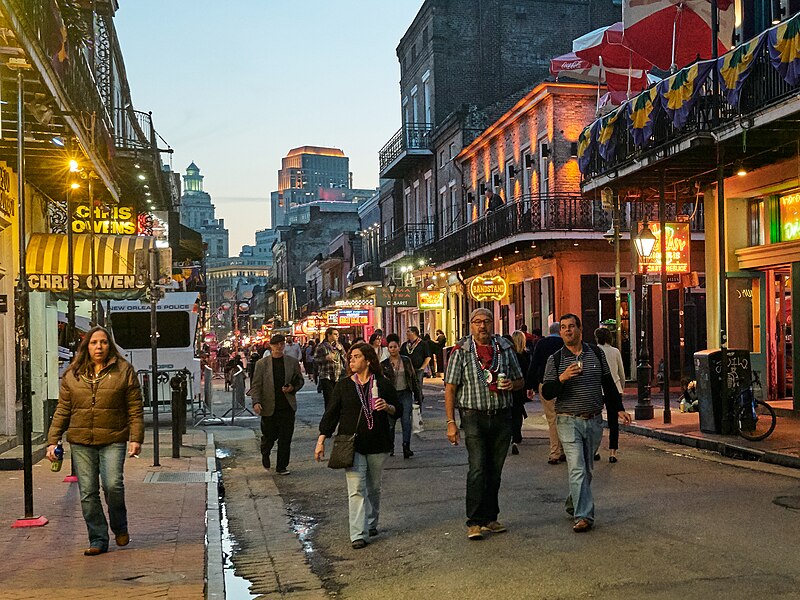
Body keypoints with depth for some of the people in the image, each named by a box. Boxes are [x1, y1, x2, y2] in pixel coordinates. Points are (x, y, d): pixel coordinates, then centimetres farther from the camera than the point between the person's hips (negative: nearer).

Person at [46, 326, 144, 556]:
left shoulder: (124, 370, 4)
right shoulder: (72, 375, 10)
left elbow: (135, 408, 2)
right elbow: (62, 410, 12)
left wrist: (136, 438, -6)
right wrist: (53, 441, 6)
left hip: (113, 441, -2)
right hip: (81, 442, 3)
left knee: (113, 485, -14)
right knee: (88, 492, 1)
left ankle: (120, 527, 13)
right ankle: (98, 539, 13)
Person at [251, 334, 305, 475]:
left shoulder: (292, 362, 5)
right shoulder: (262, 363, 0)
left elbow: (300, 380, 14)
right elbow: (256, 385, -2)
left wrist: (293, 387, -7)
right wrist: (256, 402, -14)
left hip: (287, 406, 1)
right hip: (269, 408, -1)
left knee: (285, 439, 2)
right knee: (269, 436, 8)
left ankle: (281, 467, 13)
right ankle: (265, 455, 40)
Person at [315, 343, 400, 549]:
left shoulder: (383, 384, 3)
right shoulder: (343, 385, 4)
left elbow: (397, 409, 12)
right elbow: (331, 413, 4)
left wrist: (387, 407, -11)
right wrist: (321, 440, -1)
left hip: (378, 444, 1)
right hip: (352, 444, -1)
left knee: (374, 487, 13)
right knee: (356, 489, -8)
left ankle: (371, 524, 32)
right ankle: (358, 535, -8)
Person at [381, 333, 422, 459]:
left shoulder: (406, 360, 5)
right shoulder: (384, 364, 2)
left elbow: (413, 378, 9)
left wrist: (417, 395, 8)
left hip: (405, 394, 0)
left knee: (406, 421, -8)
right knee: (391, 421, 5)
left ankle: (406, 447, -7)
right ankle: (390, 446, 20)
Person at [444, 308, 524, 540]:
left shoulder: (505, 348, 9)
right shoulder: (461, 351, -1)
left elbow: (520, 381, 18)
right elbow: (450, 388, -2)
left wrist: (512, 384, -7)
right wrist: (451, 422, -9)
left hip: (502, 416, 4)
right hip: (474, 416, -3)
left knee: (495, 470, 9)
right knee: (478, 467, -12)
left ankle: (490, 518, 21)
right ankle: (474, 522, -6)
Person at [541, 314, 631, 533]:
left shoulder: (596, 353, 7)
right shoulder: (555, 359, -1)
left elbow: (608, 384, 16)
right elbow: (546, 393, -7)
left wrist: (618, 409, 12)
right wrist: (562, 378, -23)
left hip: (594, 420, 3)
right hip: (569, 422, -3)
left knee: (587, 470, 13)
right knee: (577, 469, -11)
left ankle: (573, 504, 32)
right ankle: (583, 516, -10)